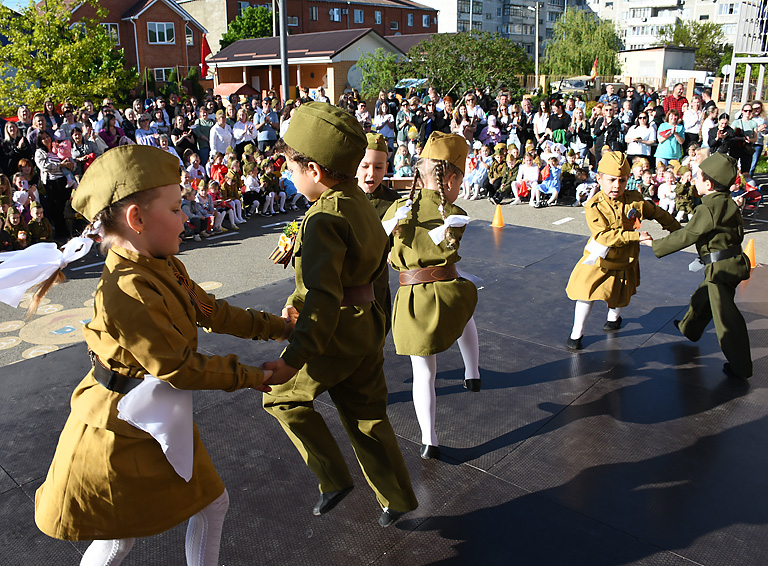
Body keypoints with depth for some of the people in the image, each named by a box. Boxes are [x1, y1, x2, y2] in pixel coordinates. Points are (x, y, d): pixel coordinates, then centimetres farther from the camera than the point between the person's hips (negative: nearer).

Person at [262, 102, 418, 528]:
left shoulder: (325, 218, -23)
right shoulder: (360, 203, 6)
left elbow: (324, 297, -30)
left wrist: (294, 358, -32)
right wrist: (300, 299, 20)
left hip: (336, 335, -9)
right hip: (367, 328, 9)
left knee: (281, 396, 14)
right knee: (366, 413, 20)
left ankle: (334, 477, 17)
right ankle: (397, 498, 34)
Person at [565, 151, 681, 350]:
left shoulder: (635, 200, -11)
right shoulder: (594, 206, -20)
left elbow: (659, 214, 7)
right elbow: (604, 235, -28)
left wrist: (677, 230, 19)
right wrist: (634, 236, -34)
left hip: (624, 261, 3)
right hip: (598, 259, -3)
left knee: (619, 296, 20)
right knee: (586, 293, -9)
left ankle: (614, 317, 54)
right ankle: (576, 333, 8)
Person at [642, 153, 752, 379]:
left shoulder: (707, 209, -20)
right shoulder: (730, 204, 8)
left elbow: (685, 237, -17)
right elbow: (738, 233, 17)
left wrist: (655, 244, -8)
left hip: (720, 267, -10)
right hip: (734, 262, 10)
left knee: (726, 316, -4)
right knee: (703, 297, 29)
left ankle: (740, 367, 3)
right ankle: (689, 328, 53)